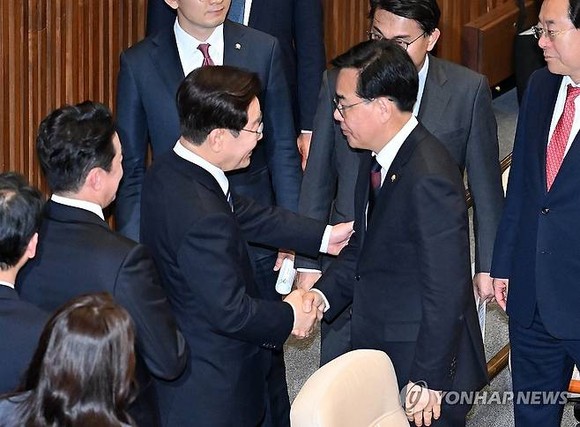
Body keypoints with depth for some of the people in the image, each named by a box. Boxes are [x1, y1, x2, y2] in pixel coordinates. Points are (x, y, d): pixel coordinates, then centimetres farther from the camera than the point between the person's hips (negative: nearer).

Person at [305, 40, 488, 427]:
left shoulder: (429, 180, -27)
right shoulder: (378, 156, 2)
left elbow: (446, 292, -25)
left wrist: (428, 380, -21)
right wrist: (325, 294, -3)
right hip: (378, 348, 9)